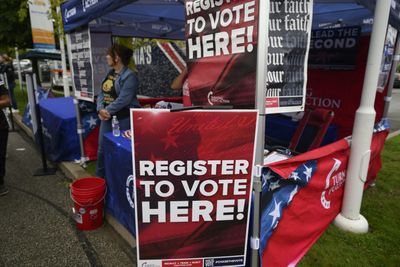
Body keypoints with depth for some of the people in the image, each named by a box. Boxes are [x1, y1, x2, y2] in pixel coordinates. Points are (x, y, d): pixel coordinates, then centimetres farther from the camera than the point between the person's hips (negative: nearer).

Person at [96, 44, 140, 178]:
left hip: (123, 119, -8)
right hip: (107, 117, 9)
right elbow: (102, 93, 9)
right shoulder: (110, 73, 13)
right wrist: (100, 109, -8)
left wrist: (107, 110, -15)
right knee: (102, 148, 16)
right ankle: (100, 178, 34)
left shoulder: (129, 76, -14)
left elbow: (123, 100, -21)